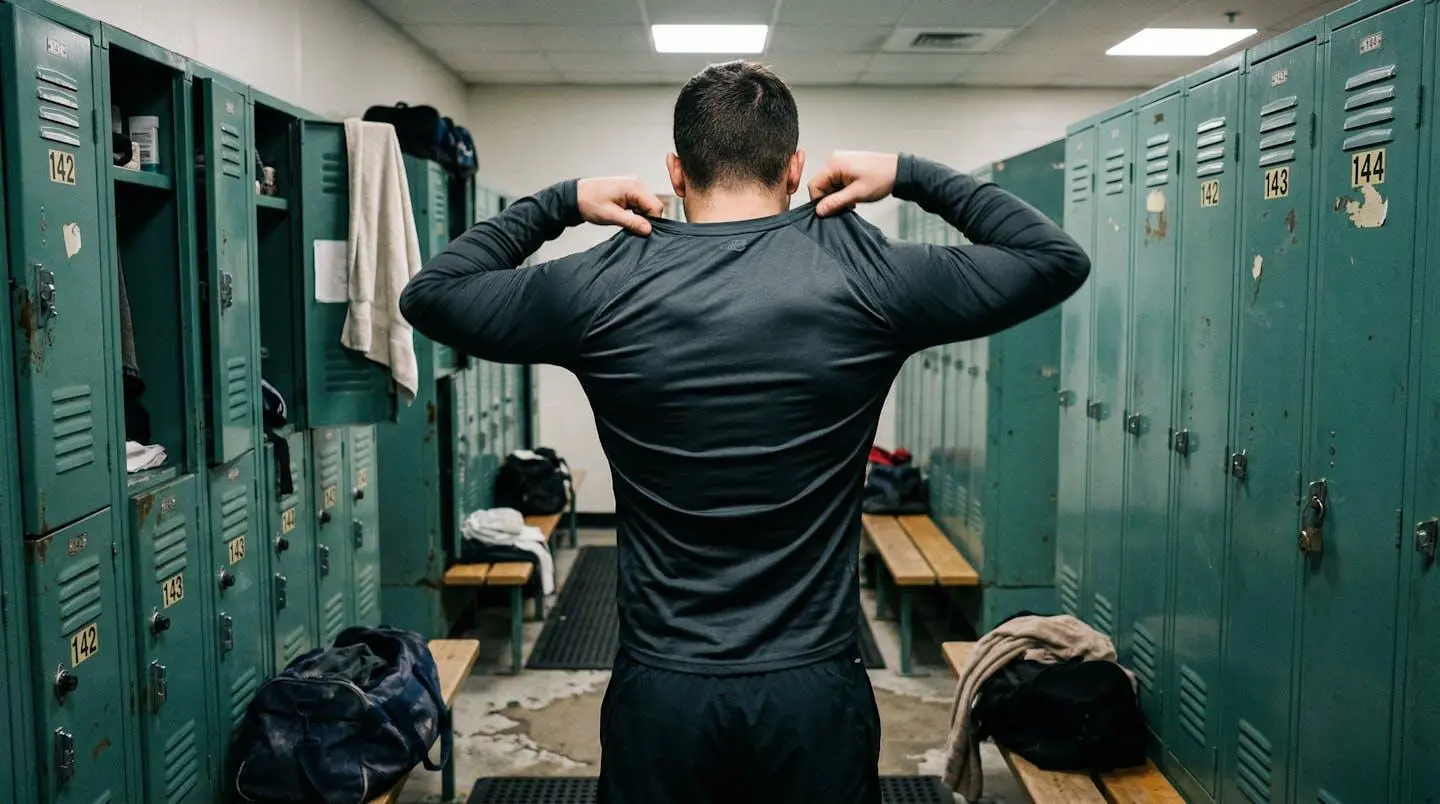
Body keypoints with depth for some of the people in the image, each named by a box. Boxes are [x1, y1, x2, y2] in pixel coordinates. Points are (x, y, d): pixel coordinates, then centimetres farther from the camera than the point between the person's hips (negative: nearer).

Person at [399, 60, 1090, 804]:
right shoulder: (864, 277, -9)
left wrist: (558, 202, 8)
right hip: (814, 691, 0)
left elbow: (430, 293, 8)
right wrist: (912, 176, 5)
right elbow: (1058, 260, 4)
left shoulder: (602, 288, -8)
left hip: (660, 693, 1)